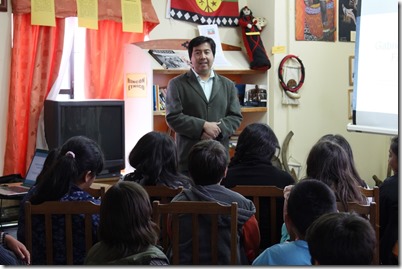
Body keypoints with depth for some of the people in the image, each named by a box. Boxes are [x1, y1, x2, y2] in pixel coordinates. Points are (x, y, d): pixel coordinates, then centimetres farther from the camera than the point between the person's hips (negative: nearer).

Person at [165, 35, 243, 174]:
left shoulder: (228, 85, 15)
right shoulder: (177, 84, 4)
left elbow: (236, 116, 9)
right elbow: (173, 117, -5)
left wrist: (218, 129, -11)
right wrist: (203, 126, -15)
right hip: (189, 156, -3)